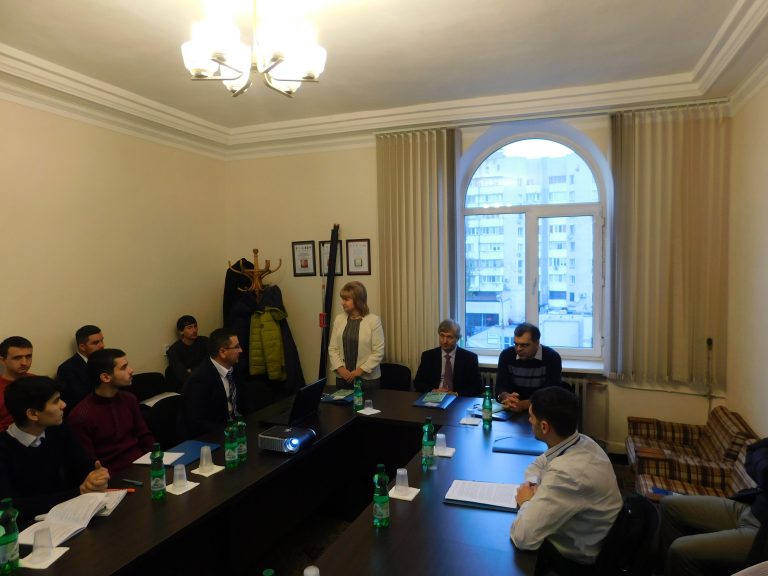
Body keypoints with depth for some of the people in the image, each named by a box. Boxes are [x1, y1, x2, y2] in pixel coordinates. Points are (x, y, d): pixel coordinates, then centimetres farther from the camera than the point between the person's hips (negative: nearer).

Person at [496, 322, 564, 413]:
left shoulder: (552, 358, -11)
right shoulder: (506, 355, -3)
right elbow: (500, 387, -6)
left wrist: (524, 405, -31)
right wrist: (507, 398, -28)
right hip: (513, 410, 2)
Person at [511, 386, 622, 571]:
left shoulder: (567, 473, -37)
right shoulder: (581, 442, -11)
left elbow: (522, 538, -35)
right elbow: (537, 465, 10)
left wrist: (527, 502, -17)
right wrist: (534, 487, -10)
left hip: (575, 559, -7)